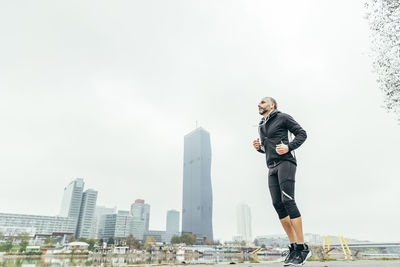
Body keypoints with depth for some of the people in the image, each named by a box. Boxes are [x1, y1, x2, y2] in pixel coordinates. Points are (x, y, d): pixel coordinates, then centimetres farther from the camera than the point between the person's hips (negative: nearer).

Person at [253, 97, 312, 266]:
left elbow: (302, 134, 1)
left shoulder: (283, 117, 5)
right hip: (272, 168, 7)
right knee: (277, 204, -3)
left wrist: (288, 147, -15)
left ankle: (302, 247, -13)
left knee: (287, 200, -18)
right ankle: (293, 246, 3)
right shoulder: (261, 126, 24)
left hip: (286, 162, -6)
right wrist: (258, 147, 9)